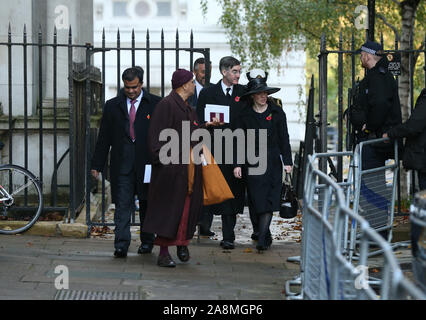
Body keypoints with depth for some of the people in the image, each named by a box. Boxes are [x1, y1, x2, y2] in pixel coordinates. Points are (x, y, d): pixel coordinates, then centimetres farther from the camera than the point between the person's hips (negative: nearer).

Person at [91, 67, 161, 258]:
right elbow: (104, 138, 10)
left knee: (146, 203, 10)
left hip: (147, 163, -1)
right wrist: (97, 165, 7)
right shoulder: (112, 106, 10)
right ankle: (121, 245, -11)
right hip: (122, 165, 1)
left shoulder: (155, 104, 3)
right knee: (123, 204, -6)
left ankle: (147, 241, 23)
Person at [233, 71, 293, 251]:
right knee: (257, 201, -1)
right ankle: (266, 237, 13)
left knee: (269, 201, -10)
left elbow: (284, 138, 6)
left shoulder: (277, 112, 5)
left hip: (273, 162, 0)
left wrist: (287, 161, 0)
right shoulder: (245, 115, 4)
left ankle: (262, 239, -15)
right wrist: (237, 164, -3)